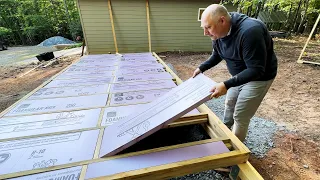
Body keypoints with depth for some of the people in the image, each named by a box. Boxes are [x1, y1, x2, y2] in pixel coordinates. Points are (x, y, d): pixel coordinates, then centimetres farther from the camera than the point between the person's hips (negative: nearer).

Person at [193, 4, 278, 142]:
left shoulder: (250, 32, -35)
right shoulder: (218, 33, -10)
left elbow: (256, 70, -34)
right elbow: (217, 55, 8)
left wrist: (227, 85, -43)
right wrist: (201, 68, -4)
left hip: (259, 77, -7)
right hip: (240, 75, 8)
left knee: (240, 116, -1)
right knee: (229, 103, 20)